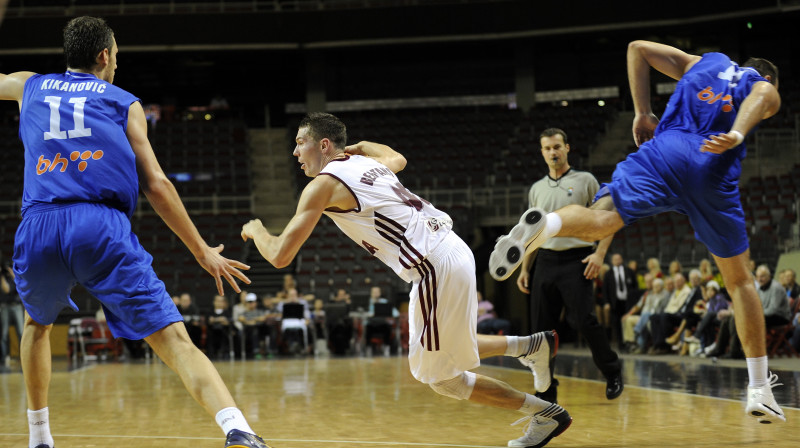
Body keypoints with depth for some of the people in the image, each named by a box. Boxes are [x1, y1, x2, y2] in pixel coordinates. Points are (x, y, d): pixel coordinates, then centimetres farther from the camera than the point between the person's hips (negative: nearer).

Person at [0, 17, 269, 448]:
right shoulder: (123, 102, 18)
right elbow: (156, 185, 10)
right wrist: (202, 251, 14)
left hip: (39, 227, 3)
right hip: (102, 226, -3)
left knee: (37, 323, 34)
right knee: (174, 341, -10)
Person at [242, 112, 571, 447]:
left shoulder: (323, 184, -5)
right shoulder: (366, 163, 18)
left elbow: (280, 256, -6)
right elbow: (397, 158, 45)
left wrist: (255, 231, 13)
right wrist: (360, 145, 51)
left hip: (436, 269, -9)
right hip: (452, 252, 9)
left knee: (438, 376, 6)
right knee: (438, 350, 27)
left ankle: (547, 414, 11)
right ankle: (533, 345, 25)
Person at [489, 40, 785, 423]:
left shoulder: (700, 63, 34)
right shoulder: (767, 89, 23)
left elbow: (638, 48, 26)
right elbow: (759, 97, -3)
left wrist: (642, 113, 24)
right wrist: (737, 135, -22)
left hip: (664, 148, 1)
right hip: (716, 167, -1)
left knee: (600, 219, -19)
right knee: (740, 280, 13)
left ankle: (543, 224, -56)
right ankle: (760, 391, 13)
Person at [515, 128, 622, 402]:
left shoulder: (585, 181, 4)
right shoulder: (536, 189, 17)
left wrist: (600, 253, -11)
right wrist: (525, 269, 14)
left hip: (576, 259, -5)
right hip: (545, 261, 5)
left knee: (582, 320, -17)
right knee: (541, 328, 0)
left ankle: (612, 371, 5)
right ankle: (547, 393, 8)